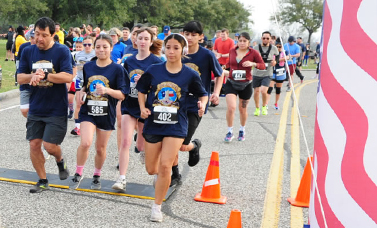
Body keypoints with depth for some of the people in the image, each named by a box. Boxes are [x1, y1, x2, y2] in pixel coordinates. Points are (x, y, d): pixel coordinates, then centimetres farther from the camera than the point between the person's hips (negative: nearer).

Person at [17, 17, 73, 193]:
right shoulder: (28, 51, 2)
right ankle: (42, 181, 23)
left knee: (50, 146, -6)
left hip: (56, 110, -4)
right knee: (34, 144, 5)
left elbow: (68, 77, -20)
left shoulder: (62, 51, -11)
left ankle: (60, 160, 30)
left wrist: (45, 75, -26)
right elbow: (20, 78, 1)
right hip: (35, 109, 4)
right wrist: (33, 76, -19)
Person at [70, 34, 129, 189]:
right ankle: (78, 173, 4)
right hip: (88, 111, 1)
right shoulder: (88, 66, 5)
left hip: (106, 114, -1)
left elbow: (122, 95, -9)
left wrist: (106, 90, -25)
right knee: (85, 143, -18)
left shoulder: (117, 69, -6)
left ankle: (97, 176, 34)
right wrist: (81, 92, 0)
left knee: (101, 148, 10)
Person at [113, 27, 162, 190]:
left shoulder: (156, 62, -7)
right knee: (125, 141, -11)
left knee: (141, 145, 11)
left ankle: (145, 151, 49)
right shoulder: (129, 61, 6)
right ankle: (122, 178, -10)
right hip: (129, 105, 2)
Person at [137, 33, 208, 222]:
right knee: (151, 169, 10)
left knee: (165, 166, -14)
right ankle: (159, 175, 50)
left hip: (176, 126, -2)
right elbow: (142, 90, 11)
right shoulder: (154, 70, -3)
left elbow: (203, 95, 8)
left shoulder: (190, 75, -5)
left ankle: (157, 207, 3)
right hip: (153, 124, 2)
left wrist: (202, 105, -13)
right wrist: (142, 107, -5)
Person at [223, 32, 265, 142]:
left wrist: (253, 64, -20)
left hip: (246, 85, -1)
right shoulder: (232, 51, 3)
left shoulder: (253, 53, -5)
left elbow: (263, 66, -5)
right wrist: (227, 71, 8)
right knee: (231, 107, -15)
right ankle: (230, 132, 0)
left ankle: (242, 131, 36)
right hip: (231, 83, 1)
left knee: (243, 109, 12)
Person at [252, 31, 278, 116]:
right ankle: (257, 108, 28)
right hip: (256, 73, 2)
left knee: (263, 91, -17)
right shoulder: (256, 48, -1)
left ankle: (264, 107, 10)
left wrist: (275, 62, -4)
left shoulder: (273, 48, 1)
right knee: (256, 92, 6)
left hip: (267, 74, -1)